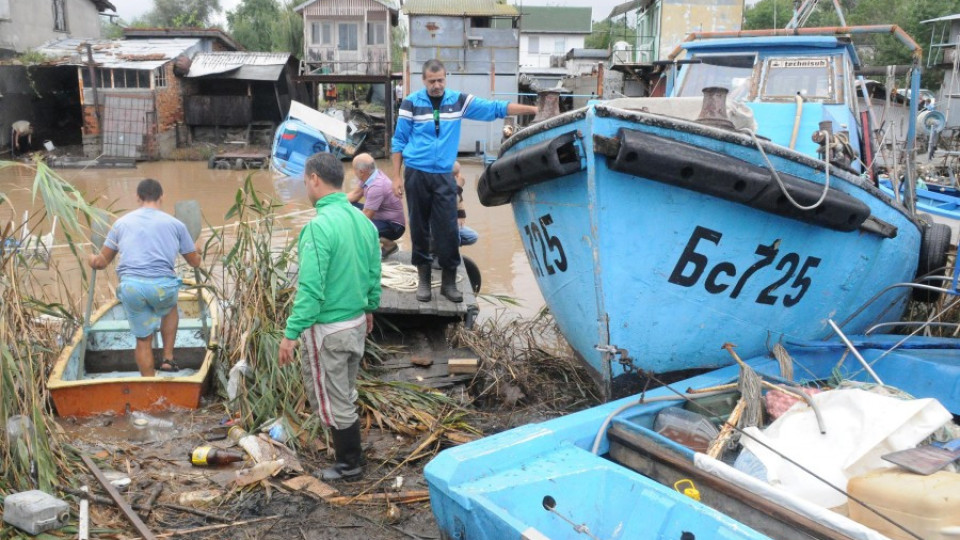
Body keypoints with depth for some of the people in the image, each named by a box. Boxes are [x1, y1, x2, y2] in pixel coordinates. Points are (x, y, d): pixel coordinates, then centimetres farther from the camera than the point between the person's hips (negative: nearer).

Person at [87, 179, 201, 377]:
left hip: (130, 286, 1)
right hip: (163, 285, -1)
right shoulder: (175, 224, 12)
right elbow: (195, 262, 21)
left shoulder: (122, 222, 16)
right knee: (170, 308, 33)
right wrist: (195, 250, 44)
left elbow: (101, 262, 18)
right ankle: (168, 358, 25)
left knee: (143, 338, 15)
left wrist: (93, 260, 42)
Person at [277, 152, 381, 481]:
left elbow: (310, 288, -25)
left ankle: (350, 466, 22)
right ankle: (351, 454, 37)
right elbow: (374, 274, 10)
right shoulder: (363, 221, 2)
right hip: (357, 323, 8)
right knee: (345, 395, 23)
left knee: (331, 402, 8)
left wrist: (291, 334, -20)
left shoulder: (319, 226, -23)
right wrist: (369, 309, 24)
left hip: (327, 329, -8)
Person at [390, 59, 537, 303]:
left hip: (444, 176, 1)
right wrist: (397, 177, -2)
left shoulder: (459, 100, 3)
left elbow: (495, 108, 1)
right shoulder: (411, 103, -2)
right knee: (419, 230, 6)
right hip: (416, 175, -1)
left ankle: (449, 281, 10)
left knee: (448, 231, -2)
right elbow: (398, 142, 2)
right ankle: (423, 280, 18)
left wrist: (534, 109, -5)